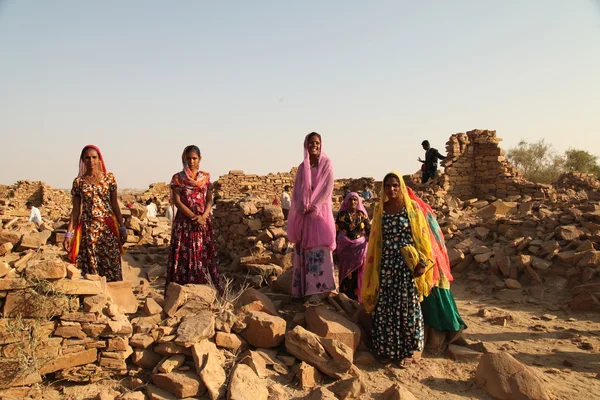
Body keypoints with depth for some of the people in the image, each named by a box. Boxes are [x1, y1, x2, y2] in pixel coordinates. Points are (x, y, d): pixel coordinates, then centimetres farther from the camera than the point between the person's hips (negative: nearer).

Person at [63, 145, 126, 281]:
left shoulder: (109, 178, 3)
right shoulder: (78, 182, 5)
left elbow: (115, 205, 5)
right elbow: (75, 210, 6)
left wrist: (122, 227, 3)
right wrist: (69, 233, 1)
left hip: (108, 228, -1)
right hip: (87, 230, 1)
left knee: (111, 266, -1)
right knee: (90, 268, 3)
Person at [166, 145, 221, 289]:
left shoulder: (205, 177, 9)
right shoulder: (177, 178, 2)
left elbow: (209, 200, 4)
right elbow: (177, 201, -6)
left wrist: (203, 217, -13)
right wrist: (194, 217, -14)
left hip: (204, 222, 2)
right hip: (184, 222, -2)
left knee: (205, 255, 2)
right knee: (184, 256, -3)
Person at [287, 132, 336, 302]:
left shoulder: (326, 163, 1)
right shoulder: (302, 166, 14)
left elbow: (328, 188, -7)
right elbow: (297, 190, 8)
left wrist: (314, 207, -16)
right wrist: (301, 207, -10)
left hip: (320, 211, -4)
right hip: (303, 212, 4)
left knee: (319, 248, -10)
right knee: (303, 248, 3)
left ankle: (319, 288, -13)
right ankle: (304, 288, 7)